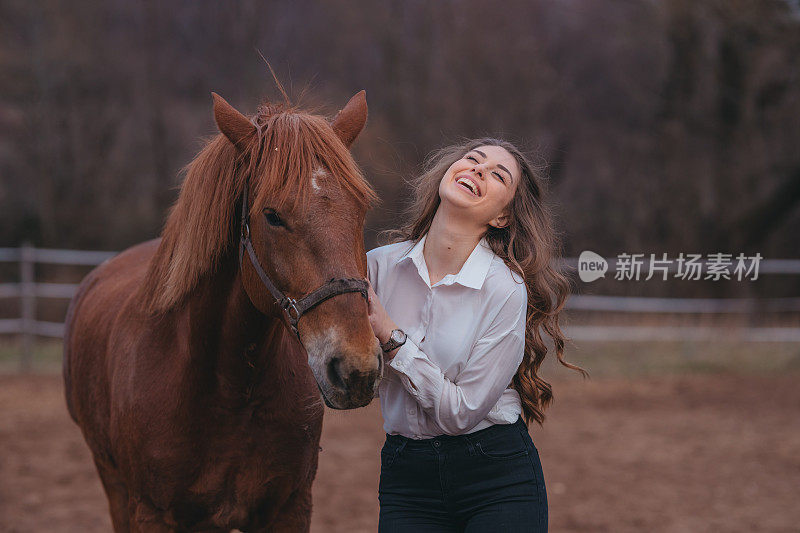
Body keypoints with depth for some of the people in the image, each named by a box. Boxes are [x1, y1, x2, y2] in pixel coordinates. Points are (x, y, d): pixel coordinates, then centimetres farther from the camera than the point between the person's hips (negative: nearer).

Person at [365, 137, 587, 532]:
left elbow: (462, 412, -16)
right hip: (405, 478, 3)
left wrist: (391, 337, -18)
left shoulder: (506, 290, -14)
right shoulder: (380, 265, -2)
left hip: (499, 478, -3)